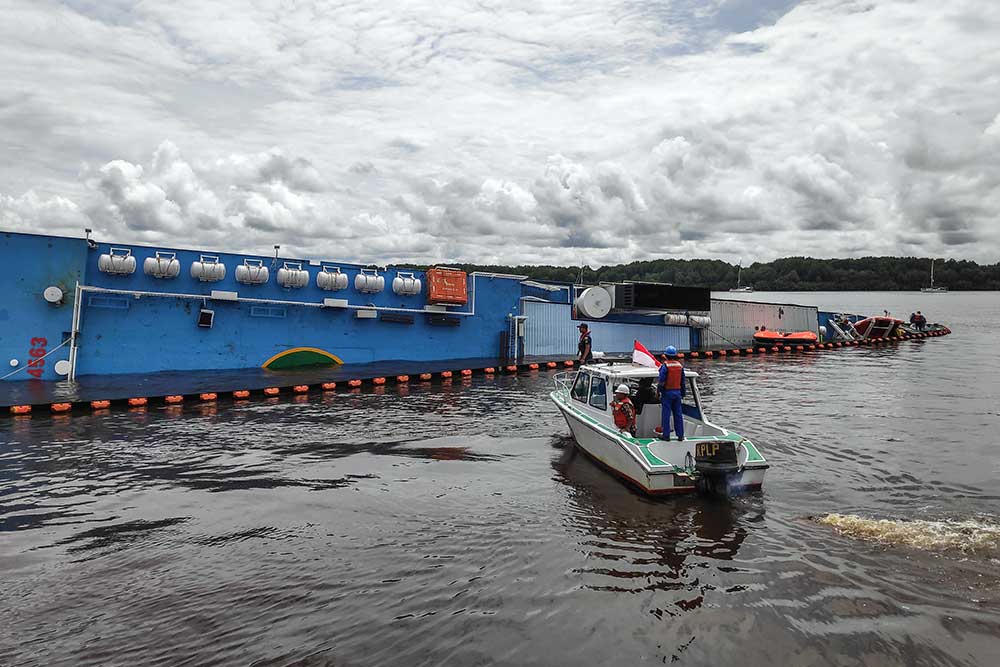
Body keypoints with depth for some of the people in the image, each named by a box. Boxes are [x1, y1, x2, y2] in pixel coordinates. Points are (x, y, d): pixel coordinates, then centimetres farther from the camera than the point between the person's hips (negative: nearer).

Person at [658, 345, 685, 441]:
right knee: (678, 414, 10)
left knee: (666, 414, -1)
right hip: (677, 392, 5)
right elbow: (683, 381, 12)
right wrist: (682, 394, 19)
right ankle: (680, 435, 12)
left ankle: (666, 435, 1)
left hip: (667, 392, -5)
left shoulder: (665, 366, -11)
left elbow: (662, 381, -14)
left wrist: (660, 392, -7)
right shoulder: (680, 365, 7)